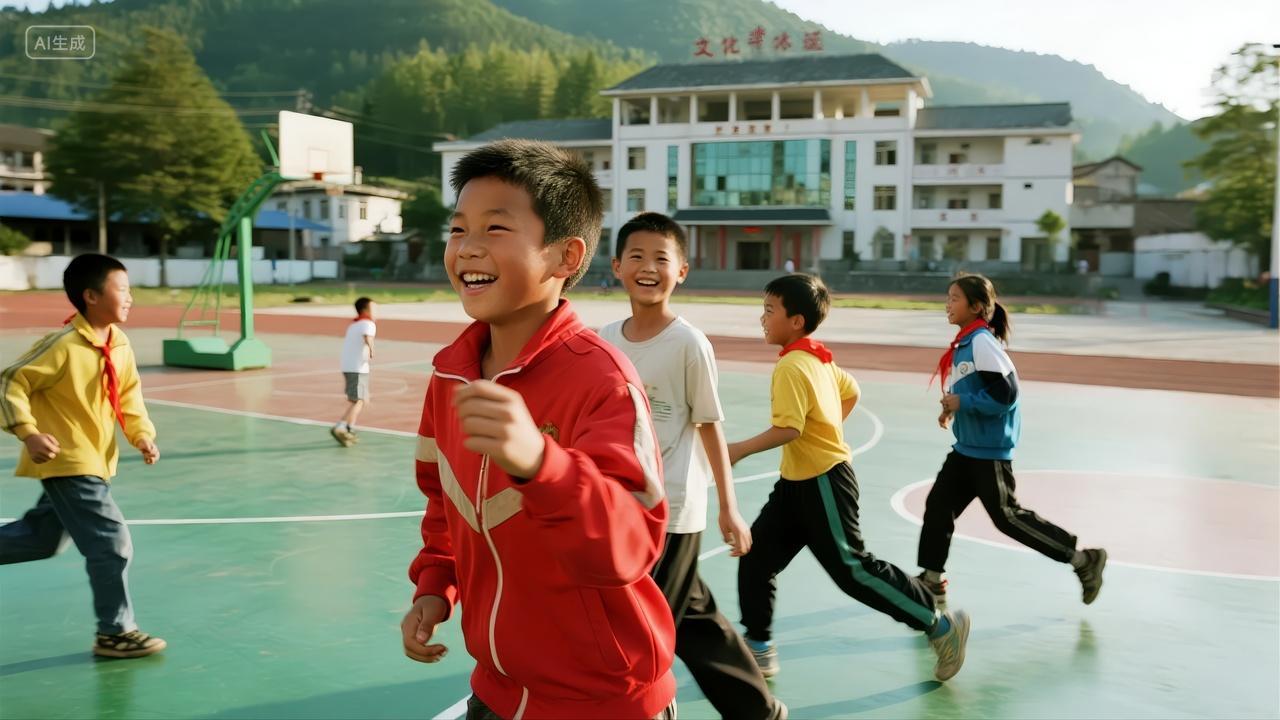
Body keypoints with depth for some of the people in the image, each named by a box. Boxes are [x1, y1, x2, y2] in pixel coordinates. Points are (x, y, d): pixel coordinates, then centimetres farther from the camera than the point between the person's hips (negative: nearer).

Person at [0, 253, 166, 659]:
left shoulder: (120, 345, 2)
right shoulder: (63, 346, -20)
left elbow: (128, 398, 12)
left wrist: (143, 436, -2)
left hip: (94, 461, 9)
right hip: (67, 462, -9)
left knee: (43, 538, 21)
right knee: (112, 543, -7)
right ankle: (115, 632, 7)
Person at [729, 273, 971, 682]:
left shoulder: (792, 367, -21)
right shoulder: (819, 358, 7)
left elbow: (788, 429, -29)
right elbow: (850, 393, 21)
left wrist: (740, 449, -21)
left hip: (822, 481, -10)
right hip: (798, 480, 10)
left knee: (851, 569, -1)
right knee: (757, 556, 9)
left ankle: (940, 625, 14)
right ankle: (758, 648, 18)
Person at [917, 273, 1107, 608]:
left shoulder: (982, 342, -19)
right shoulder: (964, 343, 10)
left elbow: (1005, 393, -25)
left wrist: (961, 403, -18)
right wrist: (952, 409, 8)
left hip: (989, 450, -9)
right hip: (966, 447, 9)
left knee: (1007, 517, 0)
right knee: (938, 505, 8)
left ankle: (1083, 559, 13)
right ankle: (932, 581, 17)